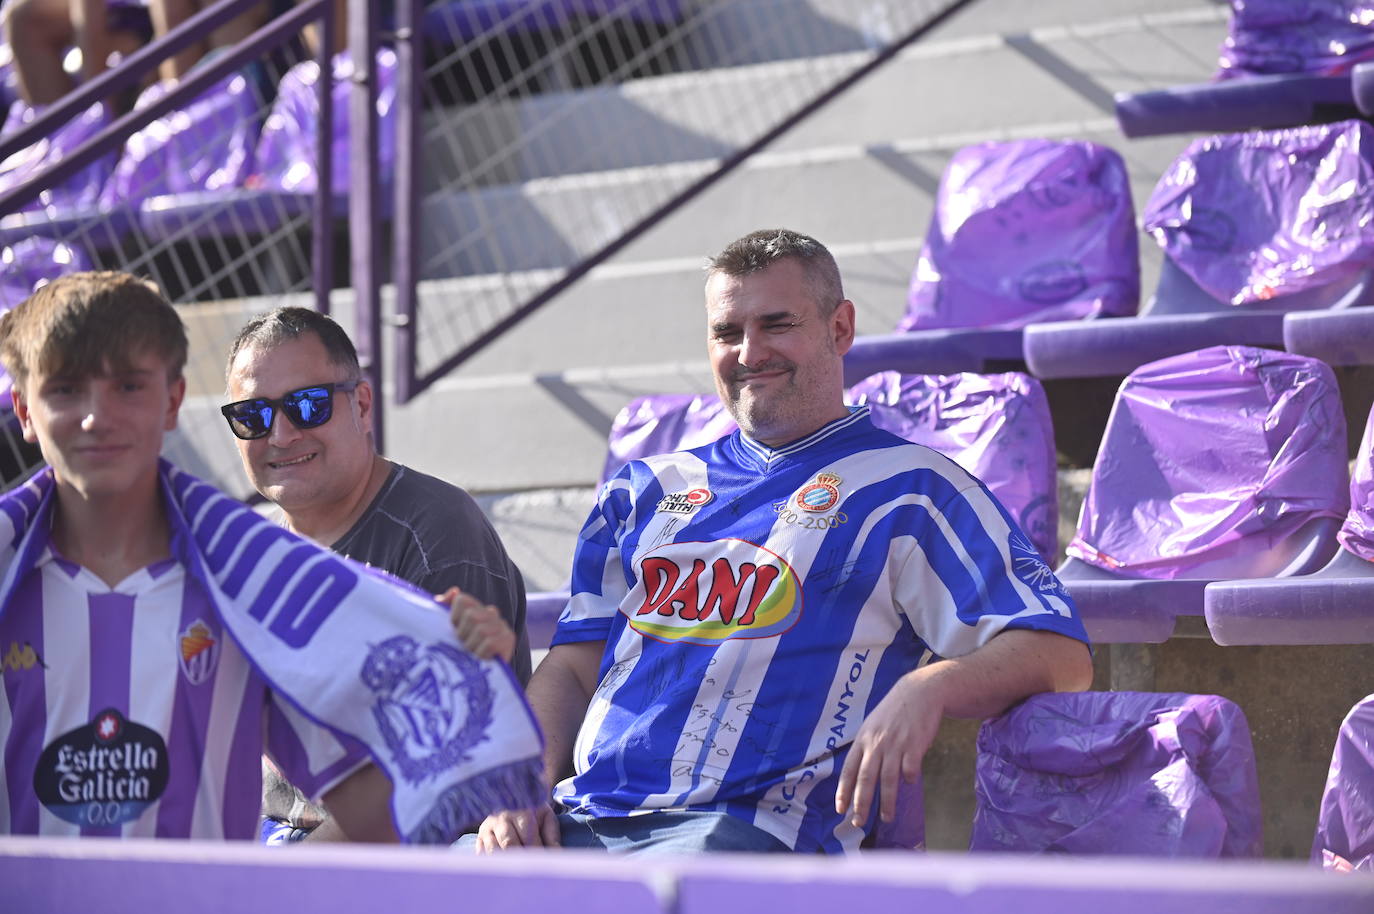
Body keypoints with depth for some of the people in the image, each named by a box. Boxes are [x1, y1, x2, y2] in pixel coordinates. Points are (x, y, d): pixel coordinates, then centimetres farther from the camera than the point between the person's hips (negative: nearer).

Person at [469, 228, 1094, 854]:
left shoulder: (908, 488, 9)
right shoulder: (648, 490, 26)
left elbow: (1060, 658, -1)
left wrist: (927, 690, -21)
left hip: (753, 823, -5)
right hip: (577, 819, 5)